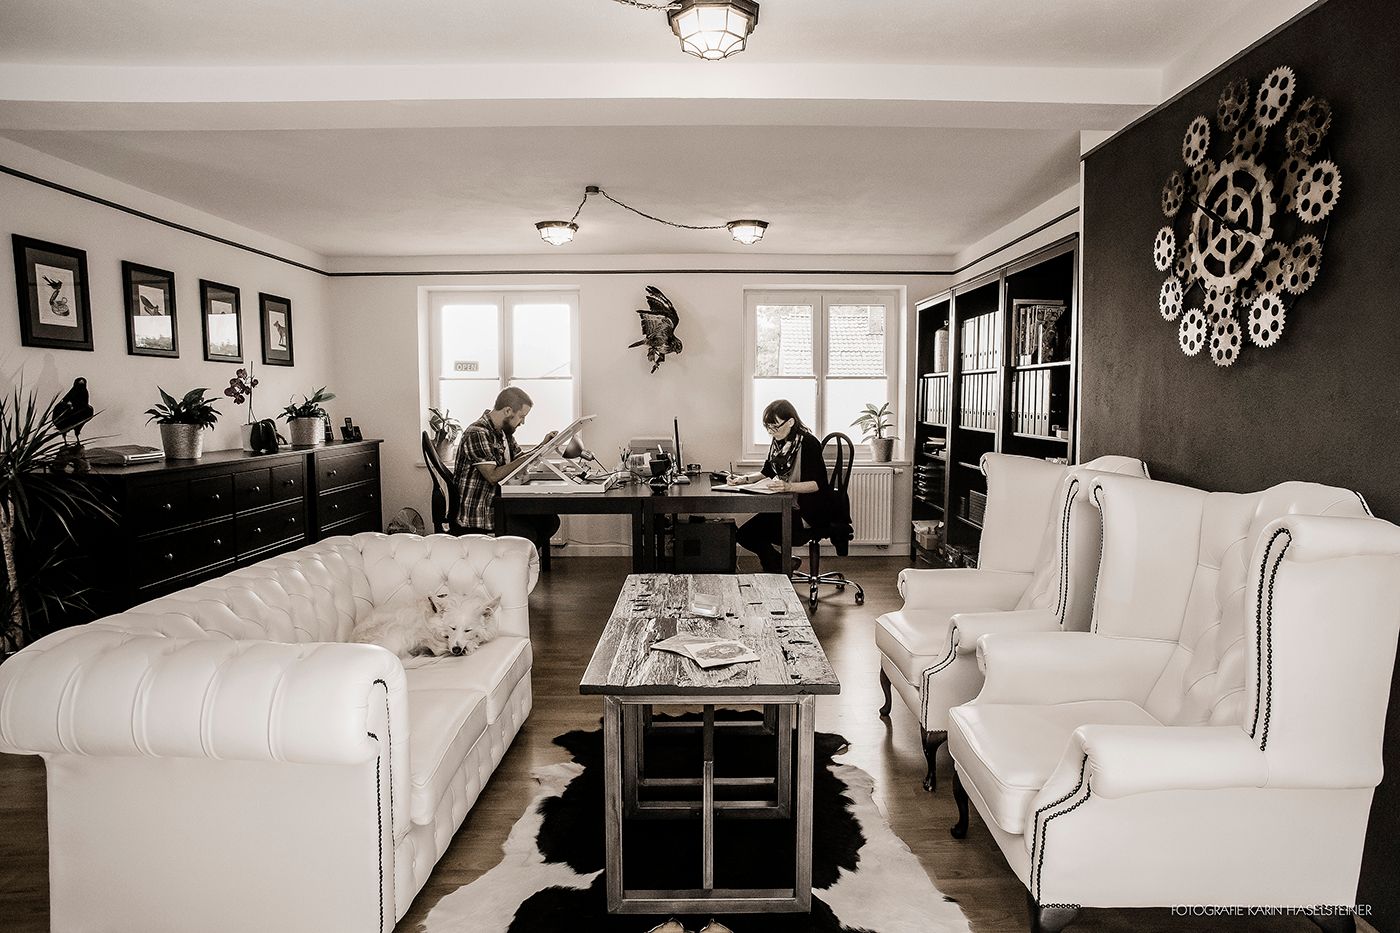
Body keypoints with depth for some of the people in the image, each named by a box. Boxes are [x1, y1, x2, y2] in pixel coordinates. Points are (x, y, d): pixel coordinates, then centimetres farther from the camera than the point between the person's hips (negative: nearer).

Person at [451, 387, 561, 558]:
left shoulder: (503, 431, 11)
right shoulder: (477, 434, -20)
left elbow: (519, 458, 15)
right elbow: (493, 475, -26)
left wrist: (542, 446, 0)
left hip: (496, 502, 9)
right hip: (476, 511, -9)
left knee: (549, 520, -3)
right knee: (527, 534, -24)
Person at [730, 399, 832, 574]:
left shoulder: (808, 443, -18)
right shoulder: (778, 443, 6)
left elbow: (818, 483, -23)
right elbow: (767, 472, 17)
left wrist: (789, 487, -38)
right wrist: (745, 479, -1)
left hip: (808, 513, -8)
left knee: (755, 534, -19)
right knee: (744, 534, -5)